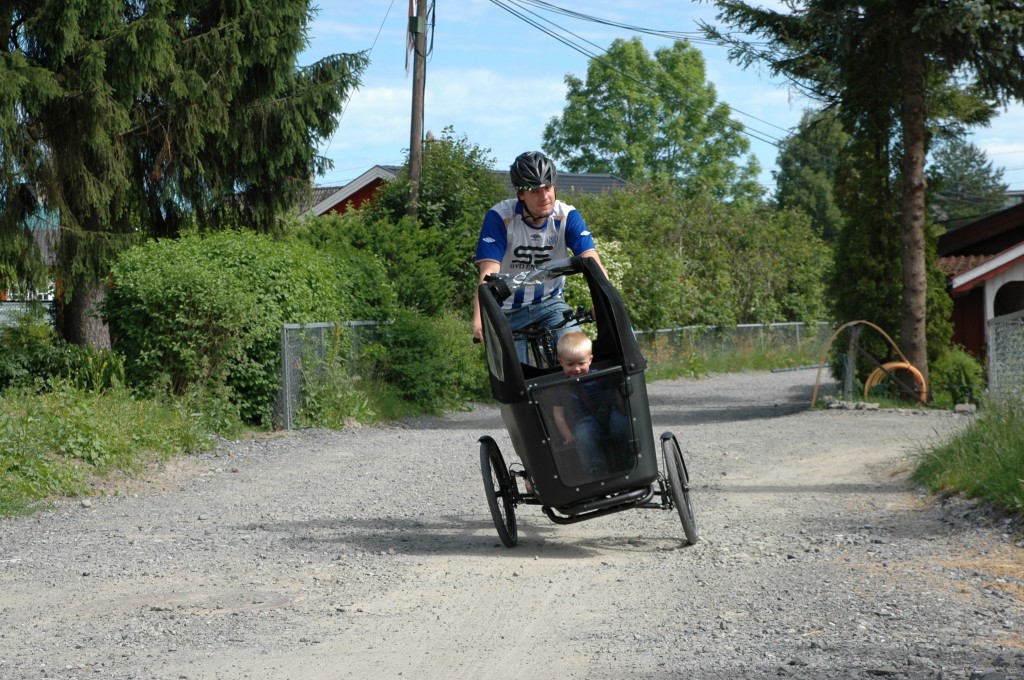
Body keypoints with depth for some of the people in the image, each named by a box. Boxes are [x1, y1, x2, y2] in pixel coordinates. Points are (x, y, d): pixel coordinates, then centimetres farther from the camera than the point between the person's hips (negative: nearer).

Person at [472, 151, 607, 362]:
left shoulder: (567, 216, -14)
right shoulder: (499, 217, -20)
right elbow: (489, 272, -29)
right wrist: (479, 319, -45)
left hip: (549, 303, 2)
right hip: (507, 312, -2)